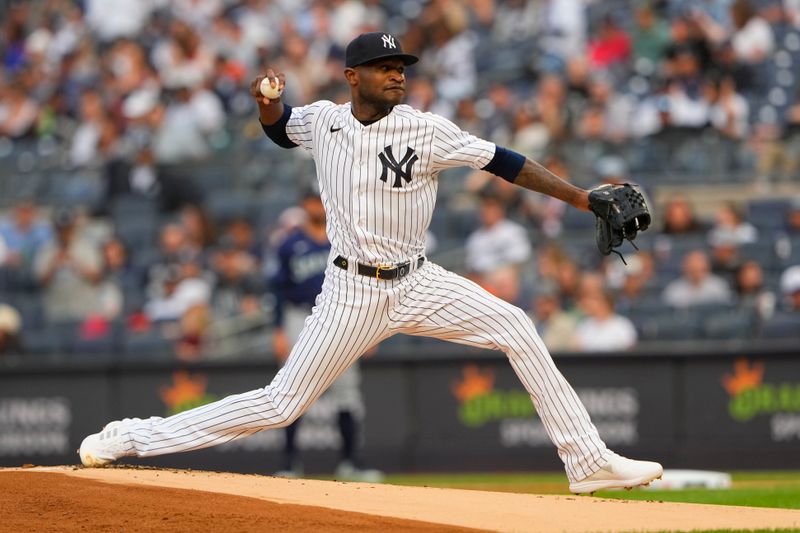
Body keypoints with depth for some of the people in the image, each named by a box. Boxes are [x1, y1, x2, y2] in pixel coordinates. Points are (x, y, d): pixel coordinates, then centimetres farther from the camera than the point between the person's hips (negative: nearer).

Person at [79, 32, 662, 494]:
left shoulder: (424, 129, -9)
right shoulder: (322, 119, -3)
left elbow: (501, 161, -13)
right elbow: (281, 127, 21)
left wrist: (579, 196, -19)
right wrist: (267, 100, -3)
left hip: (417, 283, 1)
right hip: (352, 293, -1)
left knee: (516, 328, -14)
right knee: (281, 404, -5)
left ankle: (587, 461, -9)